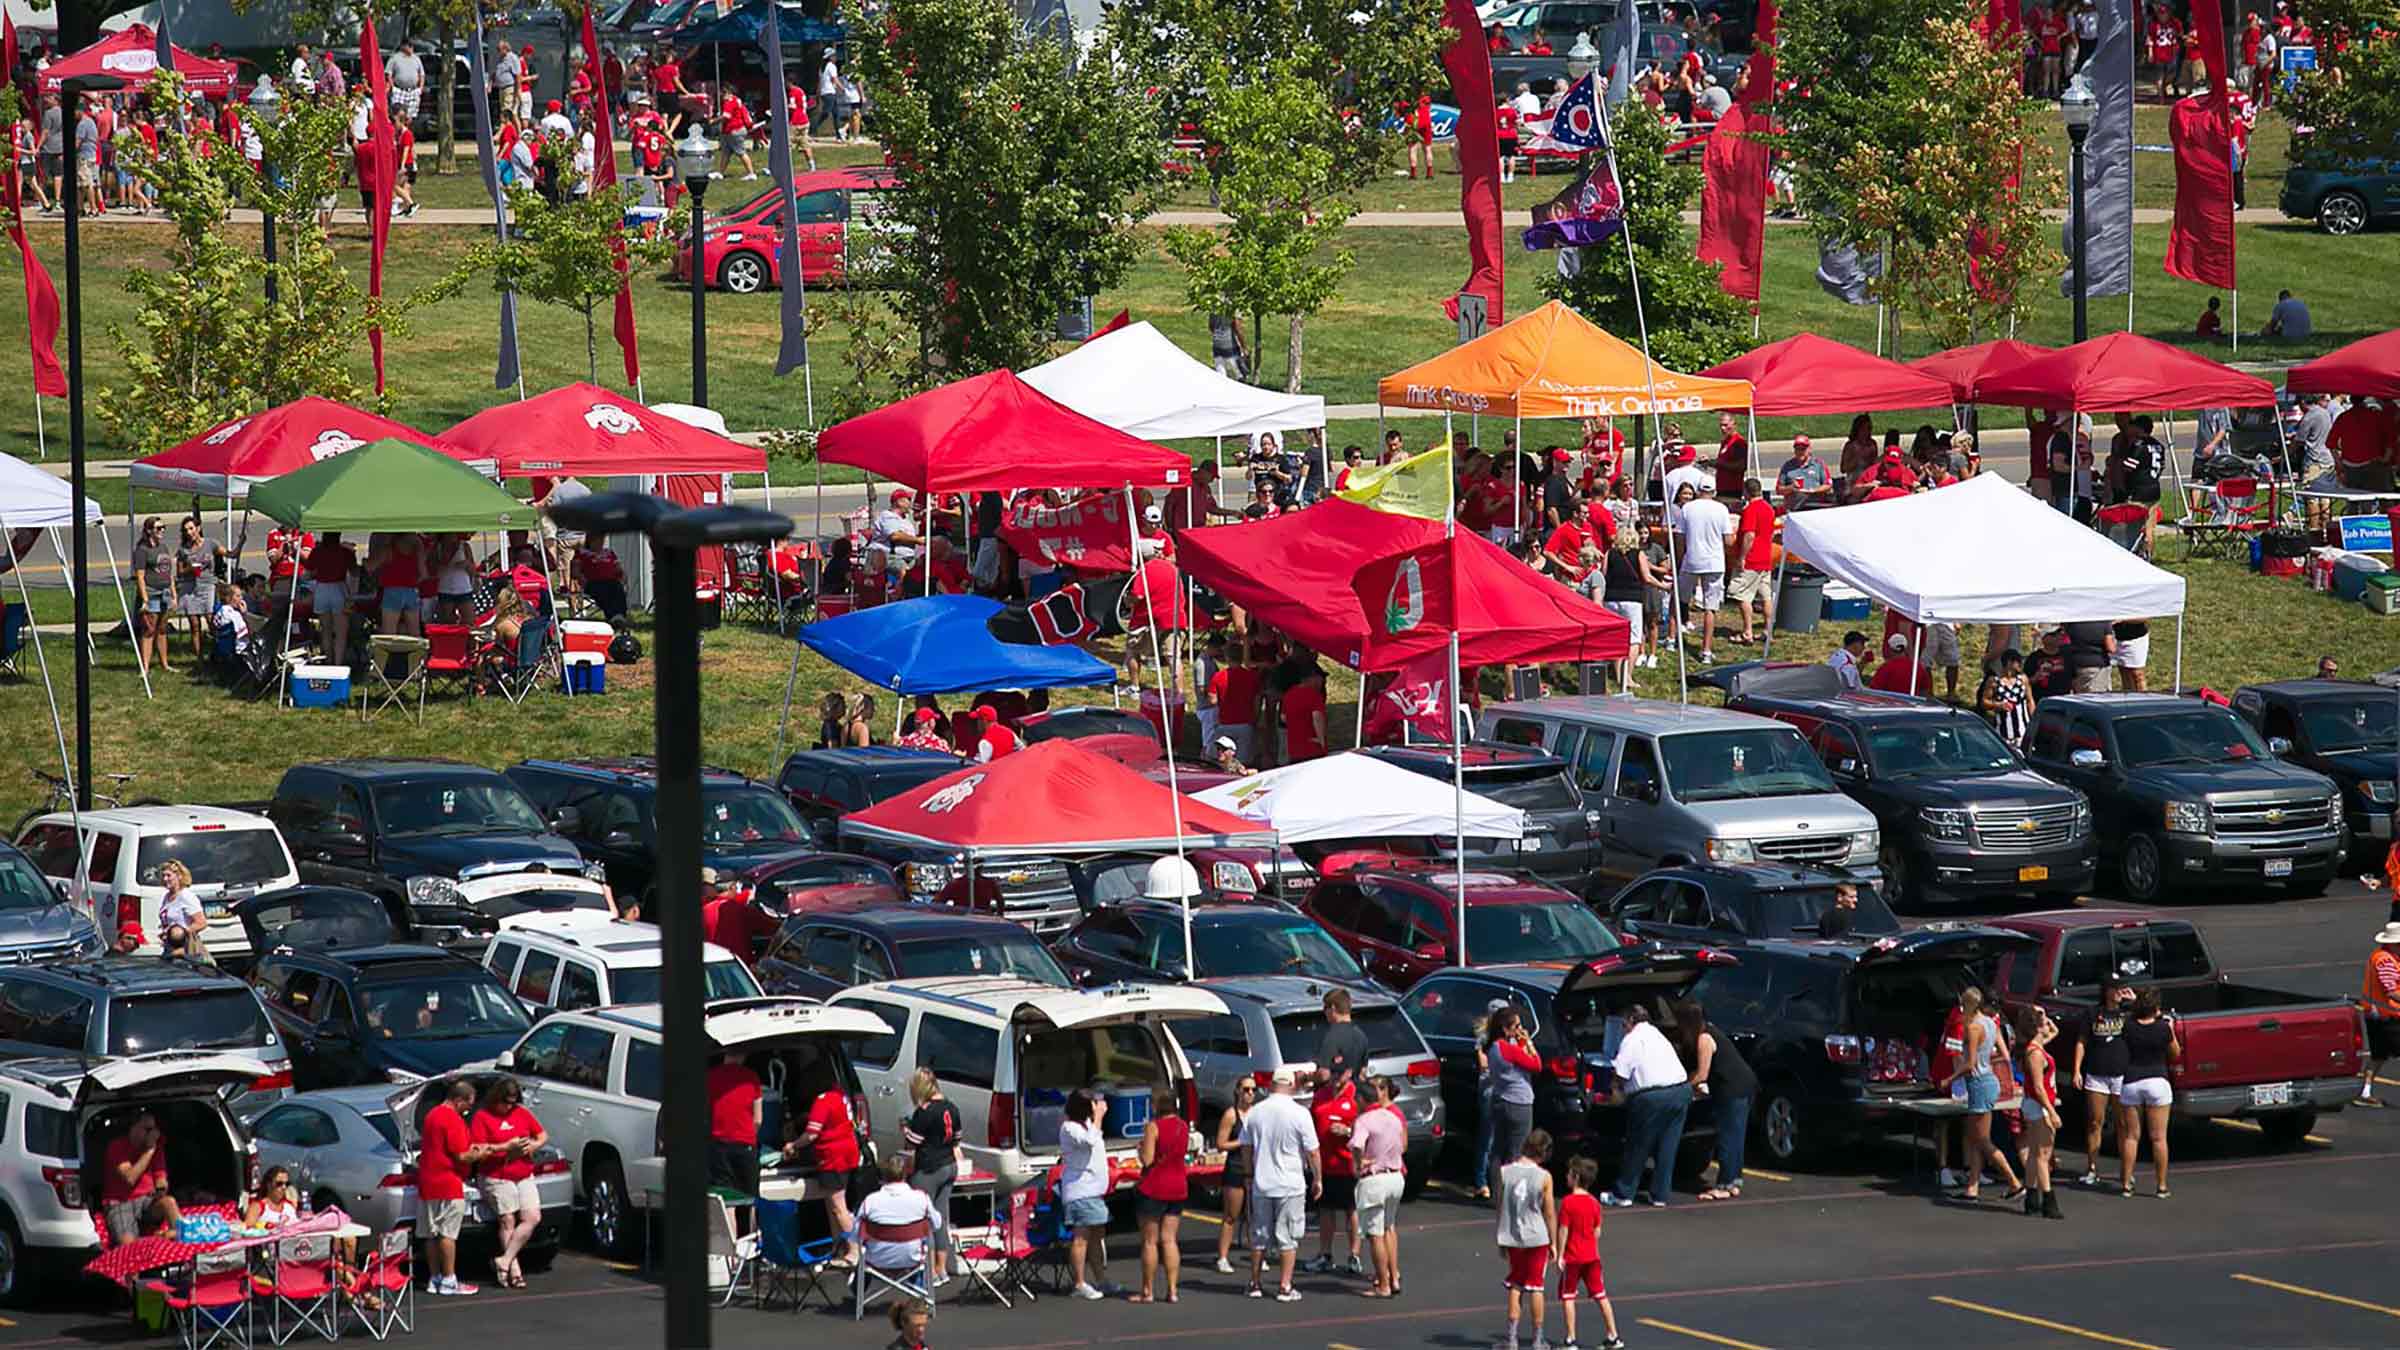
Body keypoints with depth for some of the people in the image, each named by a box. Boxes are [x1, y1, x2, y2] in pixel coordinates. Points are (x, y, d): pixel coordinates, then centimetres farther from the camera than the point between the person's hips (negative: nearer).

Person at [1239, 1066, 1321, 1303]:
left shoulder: (1255, 1112, 0)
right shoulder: (1299, 1113, -13)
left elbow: (1246, 1147, 10)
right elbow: (1312, 1152, -9)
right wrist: (1317, 1179, 4)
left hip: (1261, 1183, 4)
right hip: (1291, 1185, -4)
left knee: (1259, 1236, 14)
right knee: (1288, 1238, 2)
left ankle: (1256, 1284, 19)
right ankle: (1285, 1288, 2)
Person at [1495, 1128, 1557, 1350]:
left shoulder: (1505, 1172, -5)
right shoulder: (1544, 1176, -12)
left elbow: (1500, 1208, 2)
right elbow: (1550, 1213, -6)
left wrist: (1500, 1240, 12)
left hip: (1512, 1238, 2)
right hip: (1537, 1237, -2)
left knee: (1515, 1285, 14)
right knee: (1535, 1286, 8)